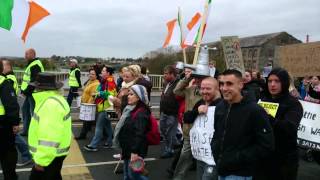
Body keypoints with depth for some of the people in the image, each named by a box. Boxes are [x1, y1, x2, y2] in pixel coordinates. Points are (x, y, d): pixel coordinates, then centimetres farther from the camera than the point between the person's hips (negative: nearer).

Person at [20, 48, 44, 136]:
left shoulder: (35, 66, -18)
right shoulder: (32, 64, 16)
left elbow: (33, 81, -24)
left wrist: (26, 91, -18)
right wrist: (24, 90, 14)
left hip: (33, 92, -11)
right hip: (30, 92, 11)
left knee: (34, 112, -4)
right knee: (25, 109, 17)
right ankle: (26, 130, 27)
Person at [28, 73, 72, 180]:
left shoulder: (50, 104, -25)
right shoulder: (54, 99, 10)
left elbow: (50, 136, -30)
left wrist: (41, 160, -23)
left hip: (50, 155, -10)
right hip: (54, 152, 10)